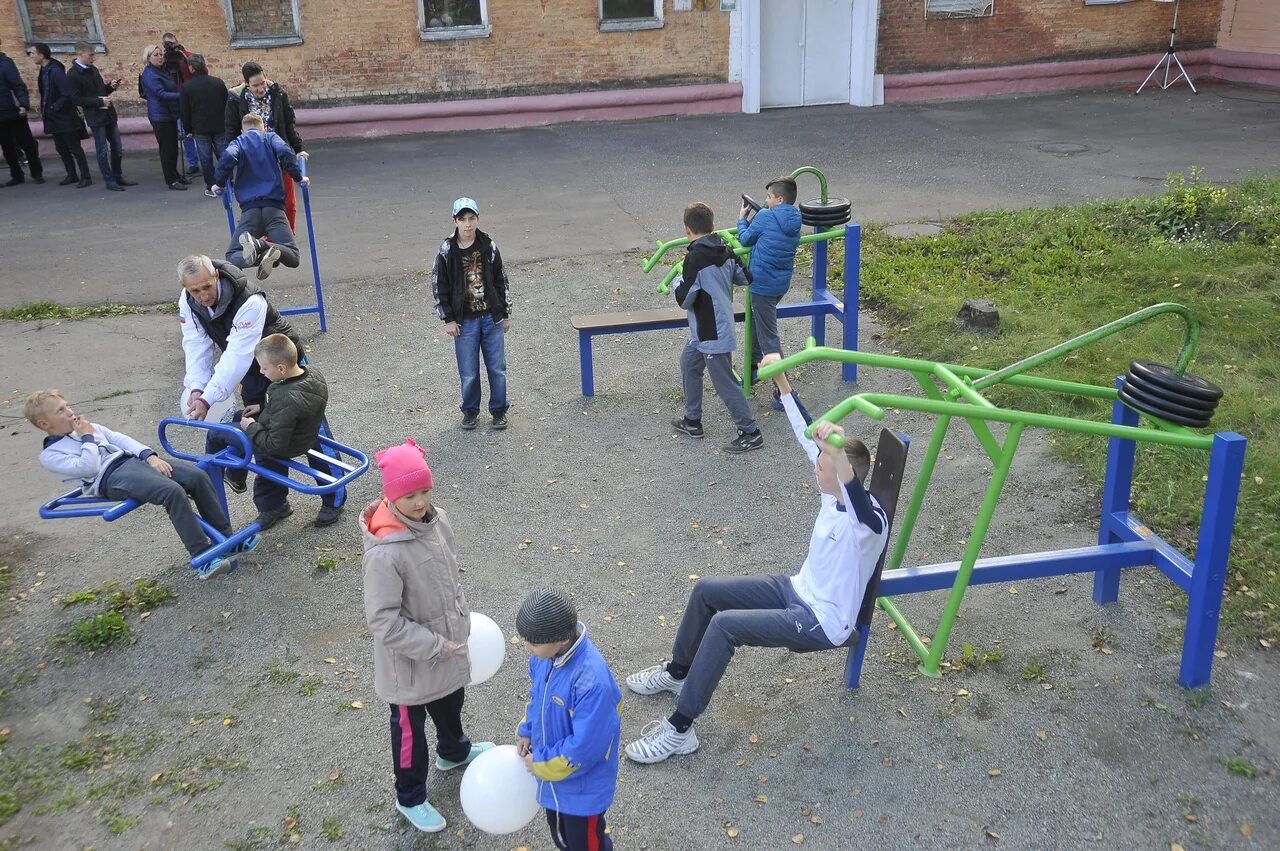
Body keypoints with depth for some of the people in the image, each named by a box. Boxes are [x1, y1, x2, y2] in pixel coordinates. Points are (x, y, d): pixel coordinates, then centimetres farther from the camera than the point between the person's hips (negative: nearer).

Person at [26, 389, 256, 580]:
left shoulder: (89, 427, 26)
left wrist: (150, 456, -2)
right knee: (172, 491, -33)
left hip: (133, 460, 7)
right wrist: (87, 437, 0)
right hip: (112, 478, -7)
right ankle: (203, 557, -32)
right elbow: (88, 468, -10)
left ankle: (226, 538, -8)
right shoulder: (49, 455, 7)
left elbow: (122, 440, 15)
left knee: (198, 476, -15)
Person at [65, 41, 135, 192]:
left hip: (109, 114, 7)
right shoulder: (72, 75, -11)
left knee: (117, 148, 12)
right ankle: (109, 181, 9)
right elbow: (76, 99, -14)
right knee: (102, 151, 1)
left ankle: (118, 177, 25)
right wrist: (100, 101, -18)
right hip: (95, 117, -7)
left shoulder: (93, 69, 11)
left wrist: (111, 86, 1)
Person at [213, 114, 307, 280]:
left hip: (249, 209, 1)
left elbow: (228, 158, -5)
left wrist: (219, 183, 8)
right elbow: (285, 152, -4)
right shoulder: (270, 137, 17)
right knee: (294, 258, -3)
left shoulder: (237, 143, 17)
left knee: (232, 258, 2)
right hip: (274, 206, 0)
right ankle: (267, 247, -36)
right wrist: (298, 177, 5)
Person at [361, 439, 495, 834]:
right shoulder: (385, 553, -35)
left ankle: (453, 751, 62)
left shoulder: (437, 520, -12)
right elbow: (383, 621, -28)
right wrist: (434, 646, -22)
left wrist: (461, 619, 9)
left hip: (447, 644, 7)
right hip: (410, 659, -7)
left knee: (451, 701, 32)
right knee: (410, 727, 17)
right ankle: (410, 798, 41)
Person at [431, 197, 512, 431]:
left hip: (492, 318, 2)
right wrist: (448, 319, -3)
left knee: (497, 369, 6)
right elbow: (439, 286, -1)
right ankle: (470, 411, 25)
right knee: (468, 373, 5)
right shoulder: (447, 251, -6)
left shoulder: (489, 246, -1)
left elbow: (501, 281, 7)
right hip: (464, 321, -1)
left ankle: (499, 410, 24)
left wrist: (505, 314, 7)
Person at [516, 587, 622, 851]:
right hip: (551, 773, 7)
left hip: (583, 786, -7)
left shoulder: (592, 681, -39)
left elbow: (585, 747, -31)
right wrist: (527, 731, -1)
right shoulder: (543, 656, -15)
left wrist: (541, 764, -19)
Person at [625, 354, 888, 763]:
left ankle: (679, 729, -16)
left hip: (823, 622, -9)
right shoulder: (834, 492, -5)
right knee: (706, 590, 5)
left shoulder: (870, 520, -28)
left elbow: (857, 497, -54)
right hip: (799, 591, 9)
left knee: (724, 625, -26)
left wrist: (839, 456, -73)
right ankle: (678, 672, 28)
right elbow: (809, 435, 2)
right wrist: (781, 381, 2)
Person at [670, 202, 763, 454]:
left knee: (724, 383, -1)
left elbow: (684, 299, -21)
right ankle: (692, 421, 34)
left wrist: (678, 280, -2)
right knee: (688, 366, 23)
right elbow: (744, 277, 12)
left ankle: (750, 433, 7)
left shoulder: (695, 258, -23)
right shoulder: (725, 250, 1)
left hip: (712, 333, -9)